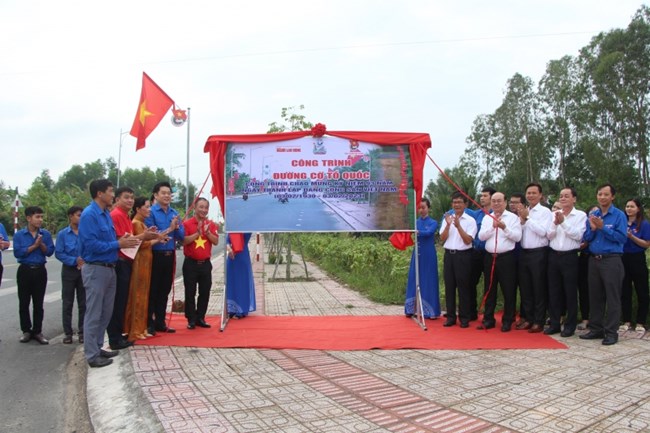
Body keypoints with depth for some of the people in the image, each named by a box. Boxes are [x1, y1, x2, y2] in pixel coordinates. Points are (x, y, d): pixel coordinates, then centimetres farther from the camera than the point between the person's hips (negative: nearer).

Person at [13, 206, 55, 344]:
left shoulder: (46, 234, 2)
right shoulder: (19, 234, -3)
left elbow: (50, 252, -3)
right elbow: (17, 252, -13)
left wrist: (41, 244, -18)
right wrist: (34, 246, -14)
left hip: (40, 271, 1)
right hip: (25, 270, -1)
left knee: (38, 303, 6)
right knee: (24, 303, 6)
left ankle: (37, 331, 14)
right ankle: (26, 331, 18)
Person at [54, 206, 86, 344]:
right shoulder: (62, 234, -3)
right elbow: (58, 253, -7)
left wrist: (85, 261, -17)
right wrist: (75, 260, -17)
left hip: (84, 270, 1)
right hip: (69, 270, 0)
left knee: (83, 302, 7)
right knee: (67, 303, 6)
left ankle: (82, 331, 17)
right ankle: (68, 333, 14)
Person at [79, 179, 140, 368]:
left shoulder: (106, 213, 11)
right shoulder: (89, 215, -16)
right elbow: (91, 244, -23)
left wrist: (122, 240, 0)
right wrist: (118, 244, -18)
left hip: (109, 268, 9)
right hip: (95, 269, -9)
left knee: (105, 312, 16)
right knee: (94, 314, -1)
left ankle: (98, 347, 28)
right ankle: (92, 355, 8)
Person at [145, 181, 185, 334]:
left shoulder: (174, 213, 8)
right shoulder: (150, 212, -9)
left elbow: (181, 235, 6)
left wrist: (176, 227, -13)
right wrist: (169, 229, -15)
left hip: (170, 256, 6)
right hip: (155, 256, -6)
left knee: (165, 290, 13)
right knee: (152, 290, 3)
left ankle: (160, 322, 24)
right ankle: (149, 323, 14)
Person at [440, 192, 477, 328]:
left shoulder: (470, 220, -3)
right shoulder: (447, 218, 8)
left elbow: (468, 240, -10)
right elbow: (442, 238, 1)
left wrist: (458, 226, -19)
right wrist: (448, 224, -13)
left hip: (463, 255, -3)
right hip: (449, 255, 4)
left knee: (463, 286, 2)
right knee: (449, 285, 6)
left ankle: (464, 318, 11)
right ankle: (451, 316, 15)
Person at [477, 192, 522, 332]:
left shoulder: (512, 217, -2)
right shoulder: (487, 218, 10)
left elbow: (517, 237, -10)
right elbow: (481, 236, 0)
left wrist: (504, 228, -21)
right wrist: (493, 226, -12)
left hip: (506, 258, -4)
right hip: (490, 257, 4)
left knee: (508, 291, 2)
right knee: (489, 290, 11)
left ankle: (507, 321, 14)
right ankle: (488, 319, 21)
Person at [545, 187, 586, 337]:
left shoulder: (580, 215, -1)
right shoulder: (555, 214, 9)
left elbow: (578, 235, -12)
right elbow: (549, 235, 3)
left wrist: (563, 222, -17)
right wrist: (555, 223, -13)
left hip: (570, 257, -4)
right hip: (554, 256, 4)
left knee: (570, 292, 3)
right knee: (554, 291, 8)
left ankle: (570, 325, 14)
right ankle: (554, 323, 18)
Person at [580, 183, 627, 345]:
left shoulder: (619, 215, -3)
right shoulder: (592, 215, 11)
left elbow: (622, 237, -13)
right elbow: (587, 238, 10)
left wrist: (603, 227, -18)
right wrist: (592, 229, -9)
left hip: (612, 260, -5)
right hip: (594, 260, 5)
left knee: (612, 298, -1)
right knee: (595, 296, 11)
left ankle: (611, 332, 5)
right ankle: (596, 329, 20)